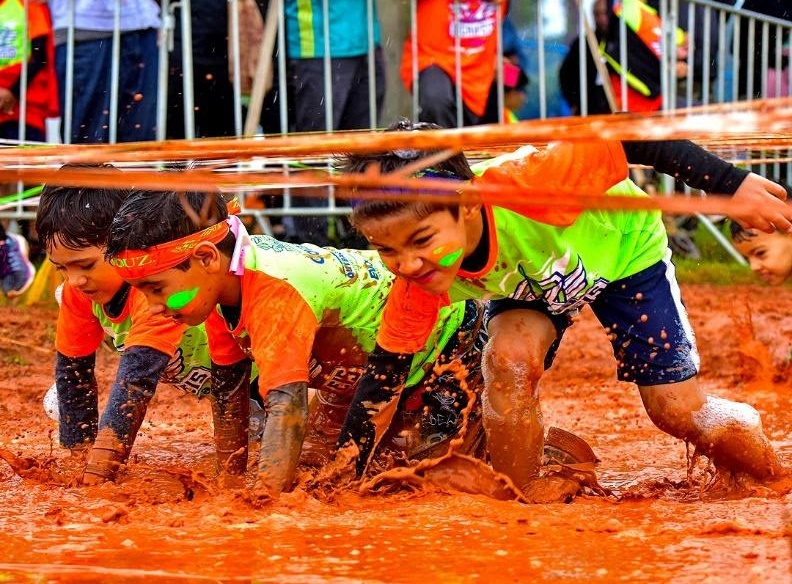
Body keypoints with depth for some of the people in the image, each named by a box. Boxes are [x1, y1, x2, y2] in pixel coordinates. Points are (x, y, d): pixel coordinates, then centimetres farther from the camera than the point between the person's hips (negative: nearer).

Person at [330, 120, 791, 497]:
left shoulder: (522, 188, -47)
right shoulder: (419, 282, -31)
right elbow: (387, 368, -17)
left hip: (622, 248, -2)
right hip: (528, 283, 2)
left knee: (679, 412, -2)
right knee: (508, 360, -27)